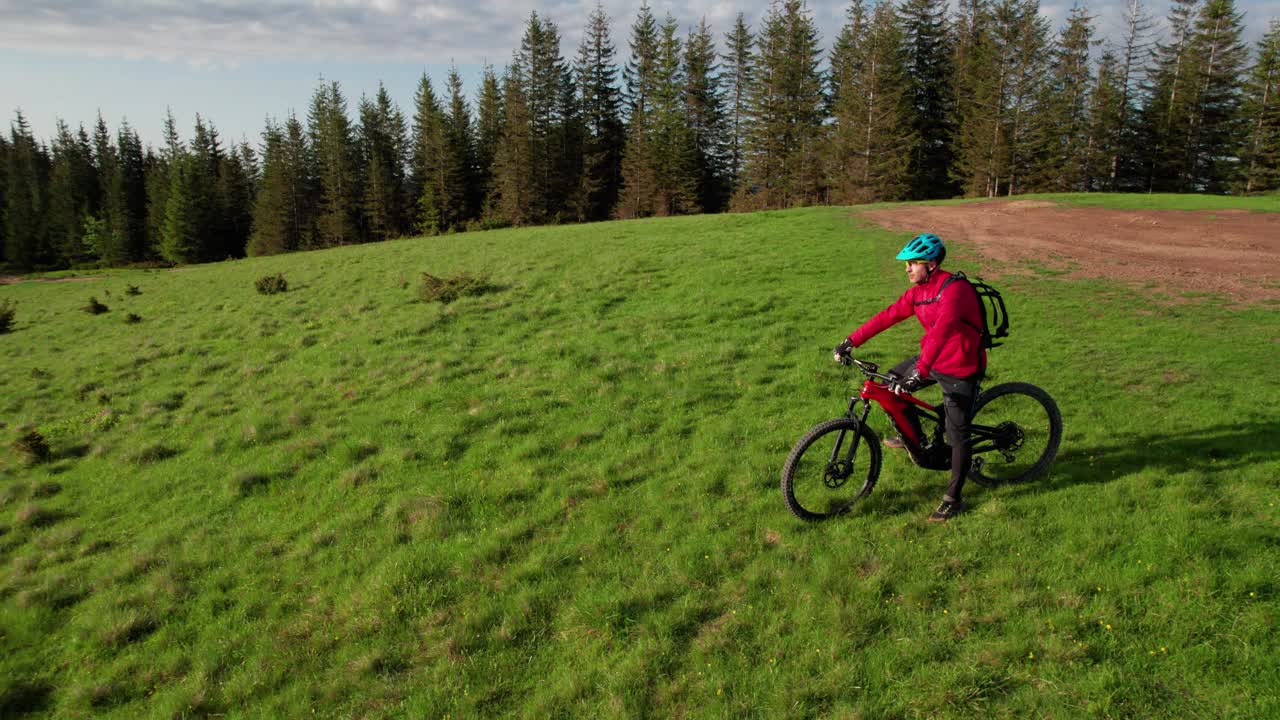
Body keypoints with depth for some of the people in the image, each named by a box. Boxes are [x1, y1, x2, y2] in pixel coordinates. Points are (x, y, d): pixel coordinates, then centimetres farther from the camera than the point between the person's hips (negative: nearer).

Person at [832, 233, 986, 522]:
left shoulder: (954, 290, -27)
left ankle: (953, 499, 12)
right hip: (934, 358, 8)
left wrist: (919, 372, -49)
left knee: (957, 435, -1)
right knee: (892, 382, 13)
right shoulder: (918, 291, 1)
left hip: (961, 370, -8)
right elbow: (889, 315, 0)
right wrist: (852, 340, -6)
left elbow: (941, 331, -39)